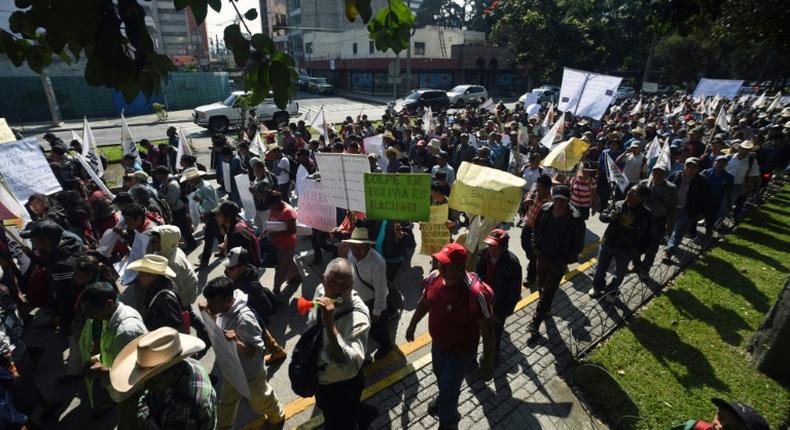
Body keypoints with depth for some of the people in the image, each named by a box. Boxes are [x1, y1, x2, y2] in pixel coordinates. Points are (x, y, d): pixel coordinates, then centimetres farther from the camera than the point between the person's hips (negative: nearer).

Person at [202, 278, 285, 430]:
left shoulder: (244, 319, -40)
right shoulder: (224, 310, -16)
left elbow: (255, 352, -32)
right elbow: (219, 325, 8)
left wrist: (236, 341, -49)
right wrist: (210, 314, -11)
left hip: (249, 373, -6)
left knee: (260, 400, 23)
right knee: (226, 401, 30)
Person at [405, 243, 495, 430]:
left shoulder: (475, 293, -35)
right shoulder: (434, 277, -16)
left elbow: (487, 330, -24)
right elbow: (424, 303, 4)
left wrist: (488, 363, -17)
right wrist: (412, 325, 16)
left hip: (460, 352, -6)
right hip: (438, 344, 6)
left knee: (449, 388, 14)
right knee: (440, 377, 30)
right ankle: (445, 400, 64)